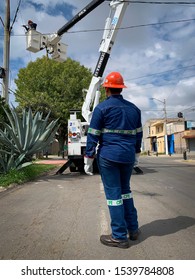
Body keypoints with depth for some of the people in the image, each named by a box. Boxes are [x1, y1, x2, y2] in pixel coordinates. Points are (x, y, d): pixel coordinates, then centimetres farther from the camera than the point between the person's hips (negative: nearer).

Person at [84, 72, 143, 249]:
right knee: (125, 191, 20)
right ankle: (133, 229, 27)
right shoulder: (134, 108, 11)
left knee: (113, 193, 2)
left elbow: (93, 135, -8)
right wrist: (135, 154, 25)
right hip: (128, 157, 6)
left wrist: (88, 159, -3)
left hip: (108, 156, -5)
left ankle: (120, 237, 11)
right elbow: (138, 134, 15)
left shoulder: (102, 108, -5)